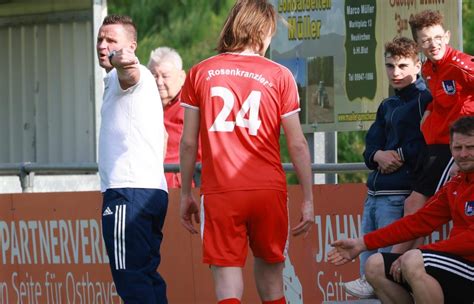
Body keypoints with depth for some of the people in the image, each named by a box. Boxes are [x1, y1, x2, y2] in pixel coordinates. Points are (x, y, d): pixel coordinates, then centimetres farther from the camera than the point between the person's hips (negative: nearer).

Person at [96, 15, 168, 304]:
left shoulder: (118, 78, -5)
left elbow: (130, 74, -32)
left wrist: (126, 63, -54)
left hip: (127, 193, -11)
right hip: (153, 190, 11)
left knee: (131, 279, -15)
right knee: (147, 275, 12)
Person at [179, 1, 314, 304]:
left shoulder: (200, 73, 4)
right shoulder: (279, 76, 1)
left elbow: (188, 143, 4)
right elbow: (298, 145, 0)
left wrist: (186, 194, 14)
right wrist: (308, 200, 6)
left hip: (219, 192, -1)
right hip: (268, 189, 1)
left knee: (227, 278, -3)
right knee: (270, 268, 18)